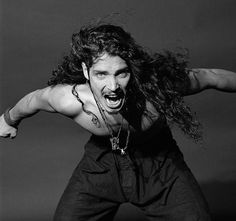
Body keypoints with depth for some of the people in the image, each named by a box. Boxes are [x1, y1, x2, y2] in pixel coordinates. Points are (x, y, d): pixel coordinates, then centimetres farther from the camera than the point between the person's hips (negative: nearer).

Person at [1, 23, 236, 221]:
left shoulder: (157, 87, -36)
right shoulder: (70, 100, -32)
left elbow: (210, 77, -17)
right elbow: (34, 99, -8)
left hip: (161, 166, 0)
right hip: (101, 164, 1)